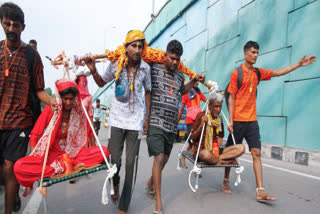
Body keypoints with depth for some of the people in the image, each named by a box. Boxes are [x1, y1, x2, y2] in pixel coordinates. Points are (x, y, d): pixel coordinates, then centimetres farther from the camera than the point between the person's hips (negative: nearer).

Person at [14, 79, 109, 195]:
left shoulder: (78, 112, -1)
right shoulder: (50, 109, -6)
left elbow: (82, 138, 6)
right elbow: (34, 135, -3)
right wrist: (37, 161, -14)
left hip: (72, 155, 2)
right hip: (50, 154, -2)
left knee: (104, 151, -21)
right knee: (19, 166, -30)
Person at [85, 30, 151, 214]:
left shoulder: (145, 68, 0)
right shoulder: (116, 65, 0)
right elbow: (102, 83, 15)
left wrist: (147, 117, 8)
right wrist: (93, 70, -5)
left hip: (136, 121, 0)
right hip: (117, 119, 0)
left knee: (131, 163, 1)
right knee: (114, 160, 0)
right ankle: (115, 184, 37)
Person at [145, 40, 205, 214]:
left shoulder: (180, 75, 14)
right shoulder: (154, 69, -3)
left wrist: (195, 80, 21)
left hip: (172, 124, 6)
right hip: (156, 122, -6)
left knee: (164, 159, 14)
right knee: (159, 158, -10)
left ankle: (150, 182, 41)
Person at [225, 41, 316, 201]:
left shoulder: (258, 73, 12)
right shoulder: (236, 73, -5)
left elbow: (277, 72, 23)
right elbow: (231, 98, -7)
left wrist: (299, 64, 20)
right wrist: (230, 120, -11)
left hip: (252, 120, 5)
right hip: (238, 120, -5)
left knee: (256, 153, 0)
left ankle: (260, 191, 3)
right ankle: (226, 181, 25)